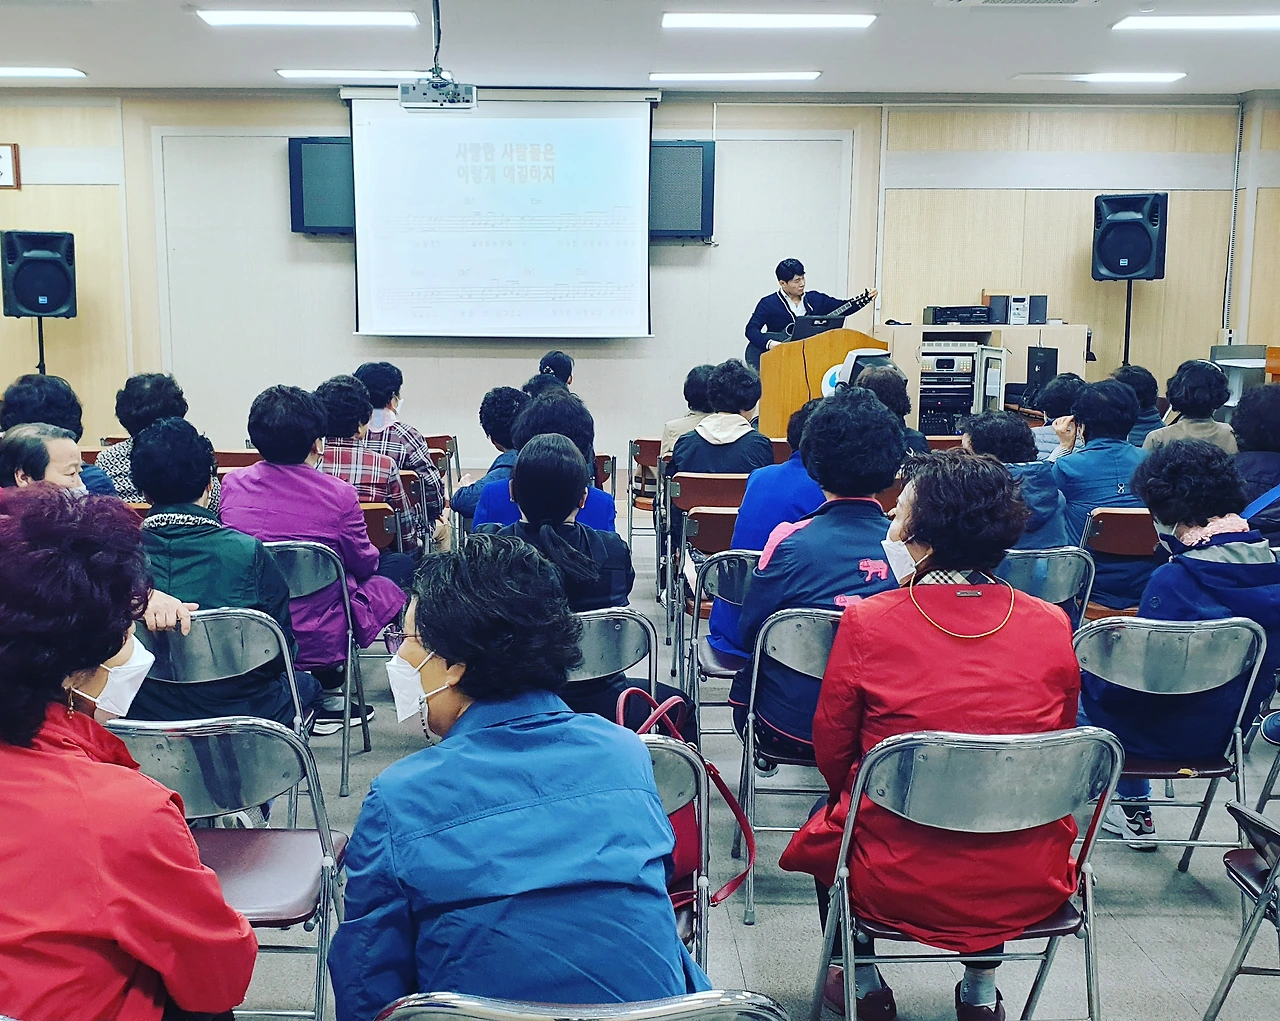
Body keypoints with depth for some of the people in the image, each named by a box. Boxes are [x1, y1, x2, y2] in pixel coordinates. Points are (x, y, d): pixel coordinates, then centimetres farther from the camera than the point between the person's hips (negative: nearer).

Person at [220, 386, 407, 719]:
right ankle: (327, 689, 27)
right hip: (319, 642, -5)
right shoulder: (338, 495, -18)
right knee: (387, 586, 21)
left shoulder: (233, 483, -6)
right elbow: (365, 564, -1)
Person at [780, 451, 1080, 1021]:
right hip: (1029, 888, 3)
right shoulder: (1052, 627, -6)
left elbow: (831, 750, -2)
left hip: (899, 886, -3)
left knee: (829, 813, 29)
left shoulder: (866, 622, -15)